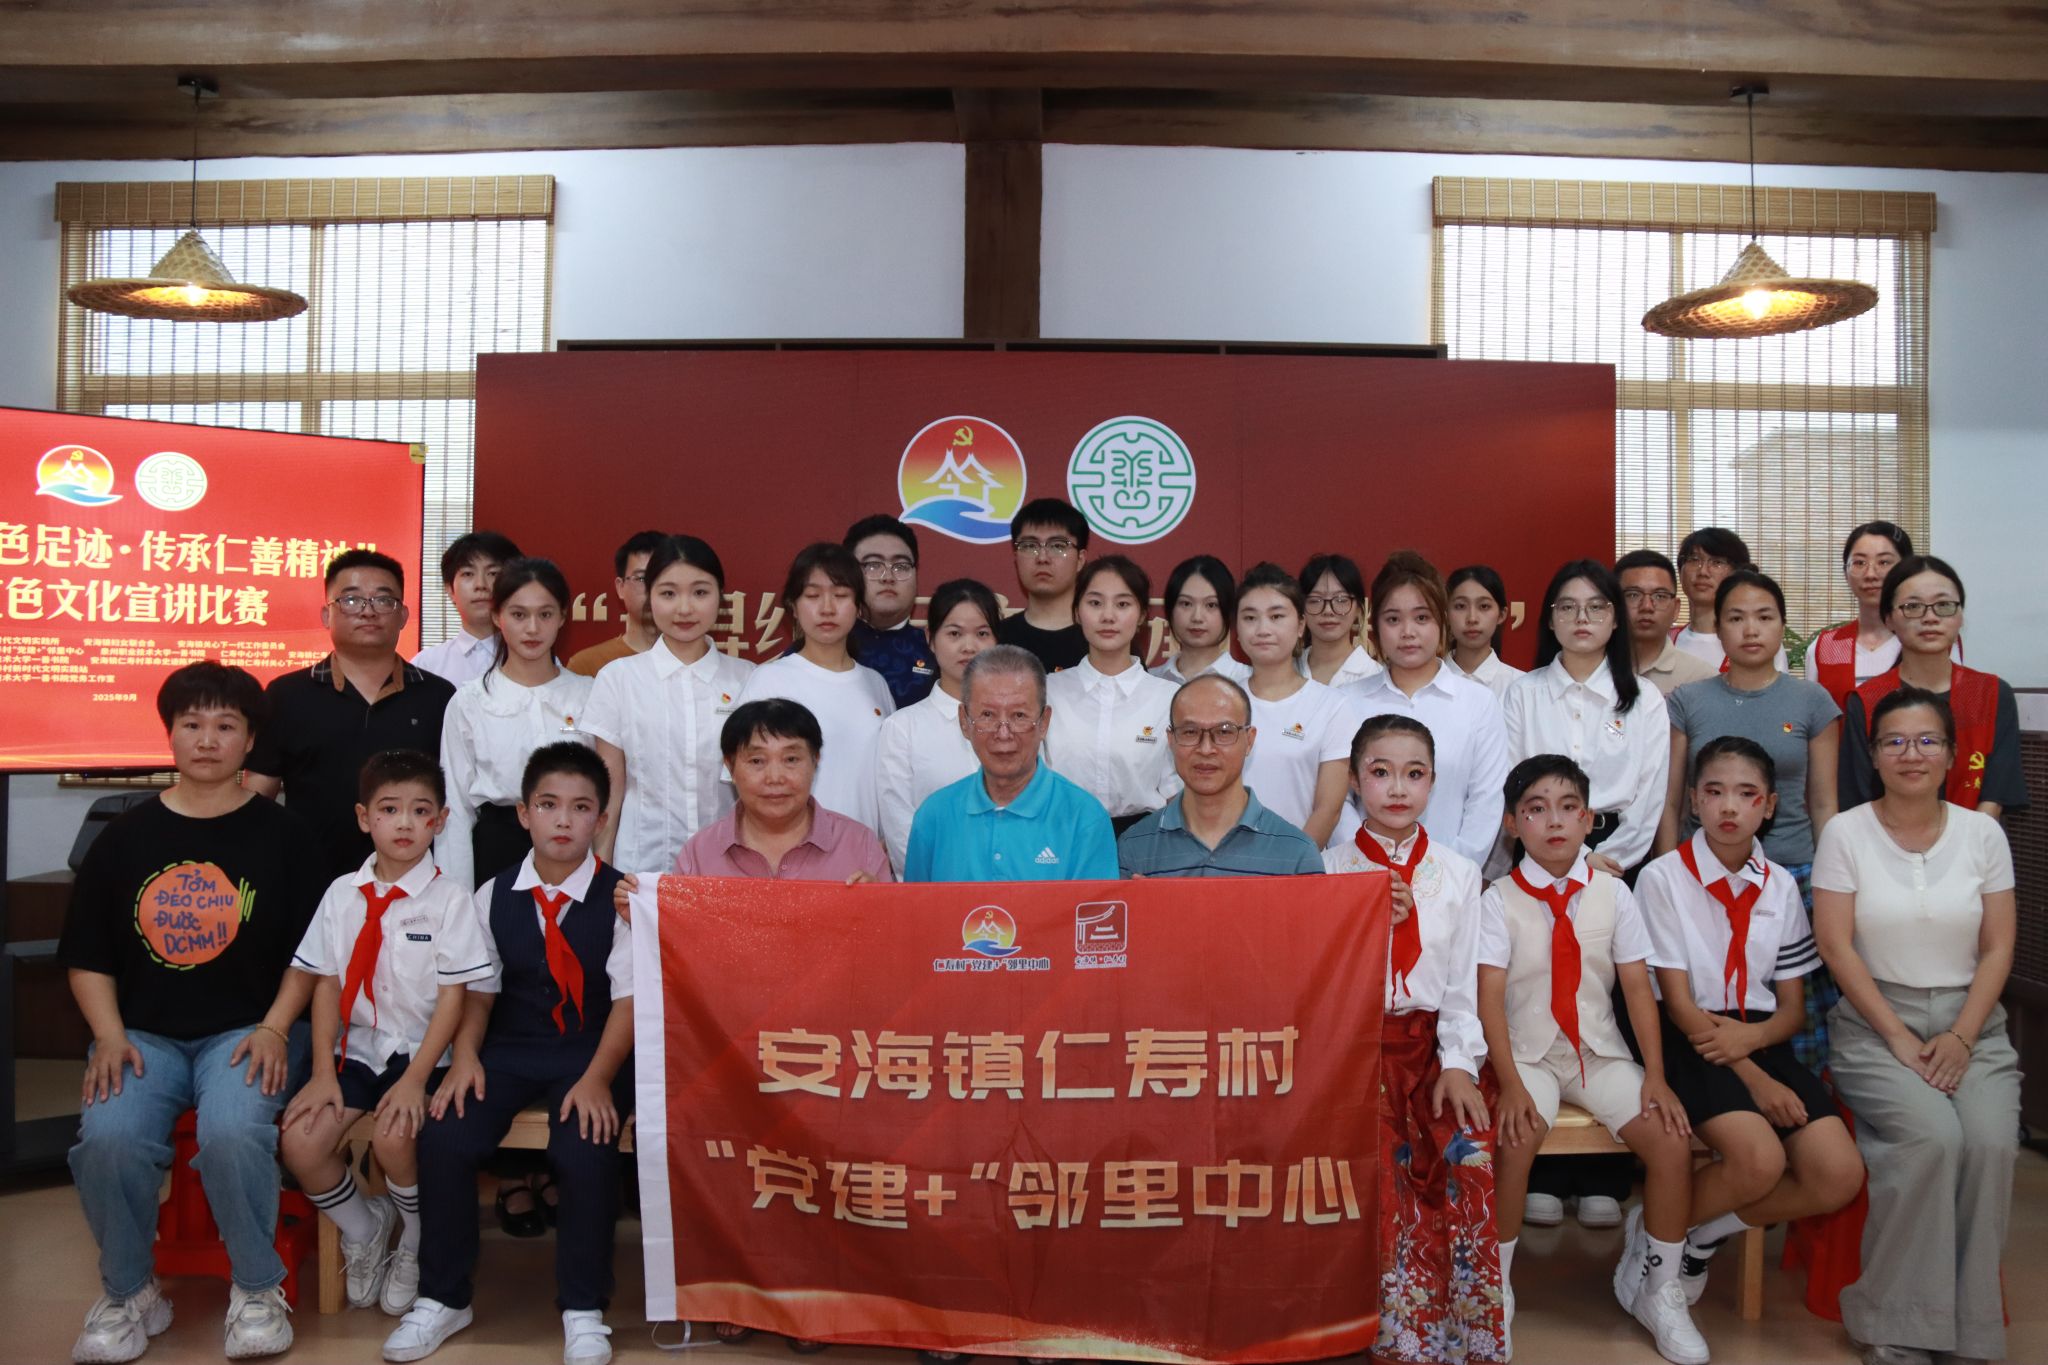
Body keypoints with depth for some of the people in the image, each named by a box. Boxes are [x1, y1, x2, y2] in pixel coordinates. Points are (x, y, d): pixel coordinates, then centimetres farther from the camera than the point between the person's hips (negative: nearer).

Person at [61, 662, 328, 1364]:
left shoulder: (281, 832, 3)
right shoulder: (126, 837, 10)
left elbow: (309, 949, 3)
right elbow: (87, 956, 11)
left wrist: (273, 1028, -9)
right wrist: (110, 1035, -4)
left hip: (242, 1032, -2)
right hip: (143, 1034, 2)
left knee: (232, 1135, -31)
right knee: (107, 1140, -26)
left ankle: (257, 1290, -5)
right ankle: (128, 1293, 1)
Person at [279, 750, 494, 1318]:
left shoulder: (449, 896, -6)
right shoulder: (343, 893, 5)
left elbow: (452, 996, -9)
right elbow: (326, 985, 4)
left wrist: (415, 1078, -16)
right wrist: (323, 1072, -6)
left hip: (420, 1052, -4)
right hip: (356, 1048, 4)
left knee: (393, 1138, -27)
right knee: (300, 1141, -16)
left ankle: (417, 1246, 4)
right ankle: (363, 1229, 15)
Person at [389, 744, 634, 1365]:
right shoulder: (493, 896, 7)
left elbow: (628, 999, -8)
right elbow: (479, 991, 10)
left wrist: (598, 1077, -19)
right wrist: (465, 1053, -8)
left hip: (591, 1055, -3)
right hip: (508, 1052, 3)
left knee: (584, 1152, -29)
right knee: (443, 1140, -19)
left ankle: (583, 1309, -6)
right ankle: (442, 1296, 4)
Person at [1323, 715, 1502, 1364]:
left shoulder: (1458, 872, 12)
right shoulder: (1329, 869, 6)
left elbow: (1462, 981, 7)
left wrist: (1458, 1063, -5)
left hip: (1434, 1043, 2)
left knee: (1470, 1153, -24)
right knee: (1383, 1162, -26)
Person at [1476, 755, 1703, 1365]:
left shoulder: (1612, 893, 2)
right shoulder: (1499, 900, -5)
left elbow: (1638, 987, 1)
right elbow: (1489, 996, -11)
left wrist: (1655, 1076, -8)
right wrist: (1510, 1084, -21)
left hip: (1600, 1051, 3)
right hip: (1528, 1053, -3)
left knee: (1673, 1141, -16)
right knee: (1514, 1143, -29)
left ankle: (1656, 1290, 7)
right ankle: (1495, 1287, -7)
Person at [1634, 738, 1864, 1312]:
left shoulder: (1780, 887, 10)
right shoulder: (1663, 877, -6)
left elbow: (1793, 1009, 10)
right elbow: (1678, 1004, -8)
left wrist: (1751, 1036, -13)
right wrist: (1754, 1079, -14)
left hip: (1762, 1041, 5)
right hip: (1689, 1041, -5)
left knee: (1839, 1176, -17)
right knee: (1760, 1160, -30)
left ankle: (1703, 1233, 6)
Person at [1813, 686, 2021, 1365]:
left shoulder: (1983, 833, 7)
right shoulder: (1845, 832, -1)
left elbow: (1998, 947, 4)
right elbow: (1835, 945, -5)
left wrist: (1961, 1037, -8)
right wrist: (1898, 1037, -12)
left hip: (1970, 1022, 3)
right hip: (1875, 1020, -2)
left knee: (1989, 1143, -24)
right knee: (1931, 1137, -27)